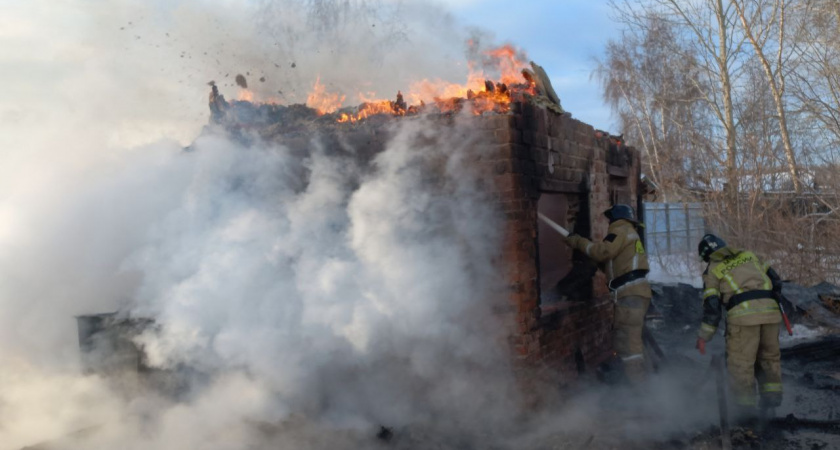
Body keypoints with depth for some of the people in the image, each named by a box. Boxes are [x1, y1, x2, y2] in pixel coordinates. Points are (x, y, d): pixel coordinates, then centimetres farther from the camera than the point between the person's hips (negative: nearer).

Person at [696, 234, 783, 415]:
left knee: (740, 361, 6)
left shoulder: (713, 270, 11)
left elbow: (712, 305, 4)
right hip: (770, 310, 4)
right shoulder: (749, 255, 23)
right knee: (769, 355, 22)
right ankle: (772, 393, 20)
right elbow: (775, 280, 22)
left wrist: (703, 336, 8)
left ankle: (746, 404, 9)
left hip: (743, 313, -4)